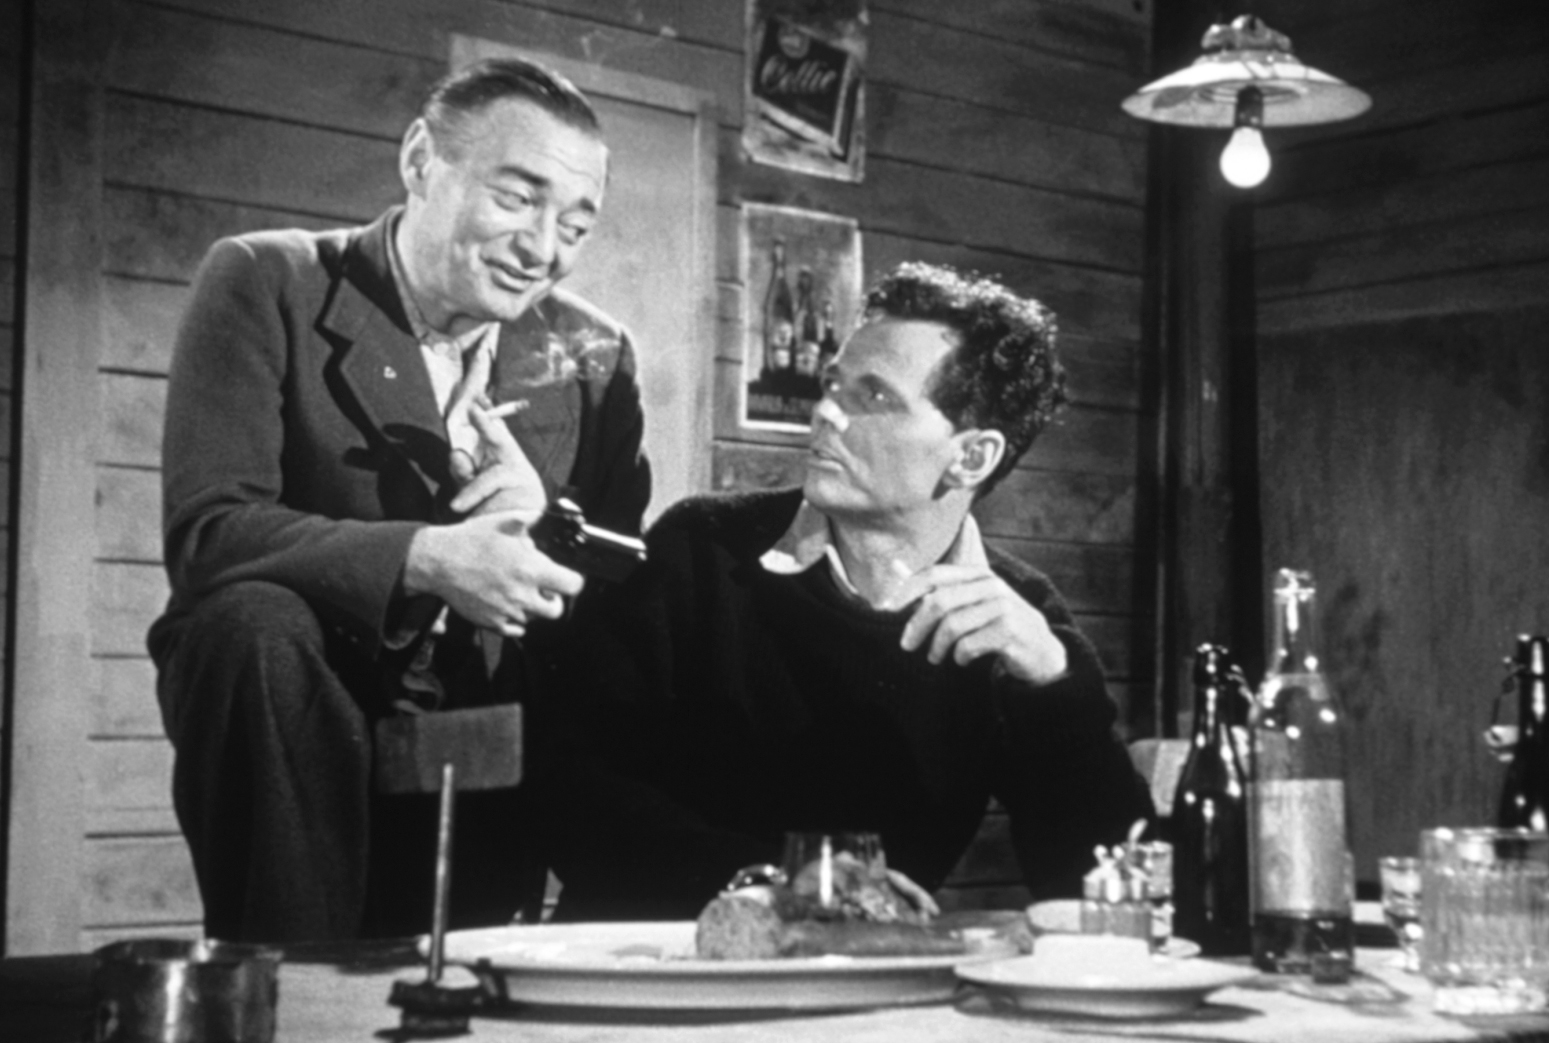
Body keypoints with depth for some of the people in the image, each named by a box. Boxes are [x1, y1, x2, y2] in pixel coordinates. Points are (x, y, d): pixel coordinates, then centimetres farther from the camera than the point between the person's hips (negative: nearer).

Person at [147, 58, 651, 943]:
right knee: (254, 623, -33)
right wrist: (423, 560, -33)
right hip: (305, 689, -3)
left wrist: (543, 522, -21)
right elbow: (205, 529, -19)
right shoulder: (268, 284, -7)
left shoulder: (594, 356, 4)